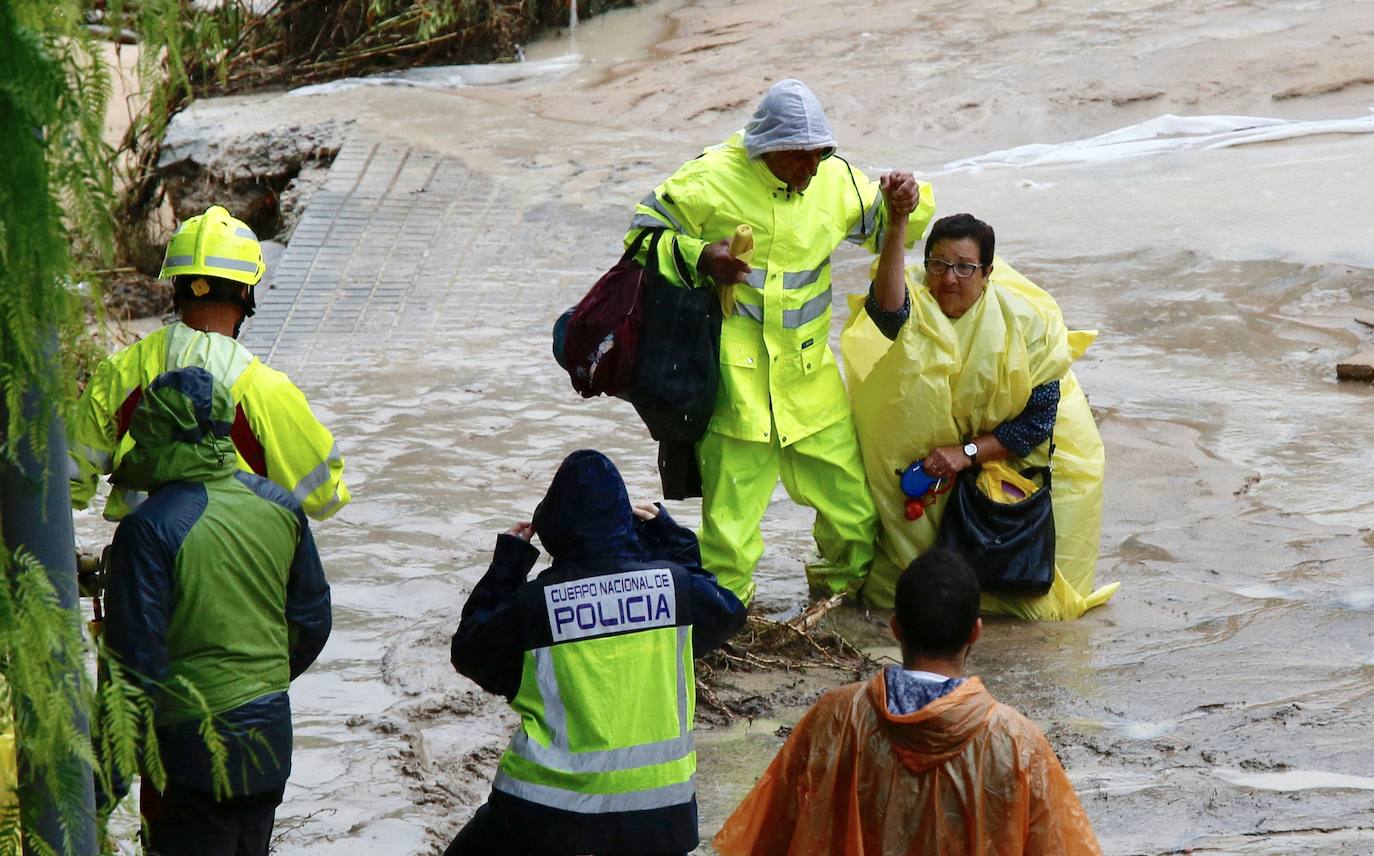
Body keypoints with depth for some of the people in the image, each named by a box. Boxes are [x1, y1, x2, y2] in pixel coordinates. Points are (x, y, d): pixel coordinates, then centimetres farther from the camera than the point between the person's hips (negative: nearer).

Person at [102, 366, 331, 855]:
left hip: (194, 741, -6)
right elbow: (312, 621, 9)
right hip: (272, 737, 6)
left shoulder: (148, 529, -20)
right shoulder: (280, 507, 0)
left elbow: (136, 657, -19)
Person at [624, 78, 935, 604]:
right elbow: (643, 230, -2)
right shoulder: (713, 180, -9)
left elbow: (882, 229, 21)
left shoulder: (836, 180, 5)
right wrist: (700, 259, -18)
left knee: (851, 498, 9)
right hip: (735, 377, -4)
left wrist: (905, 201, -2)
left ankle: (850, 582, 35)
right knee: (732, 499, -1)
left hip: (809, 374, 4)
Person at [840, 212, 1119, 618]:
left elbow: (1037, 421, -17)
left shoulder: (1026, 322, -20)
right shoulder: (918, 305, -22)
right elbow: (887, 307, -49)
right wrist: (896, 226, -64)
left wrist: (967, 452, -28)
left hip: (1008, 455, 0)